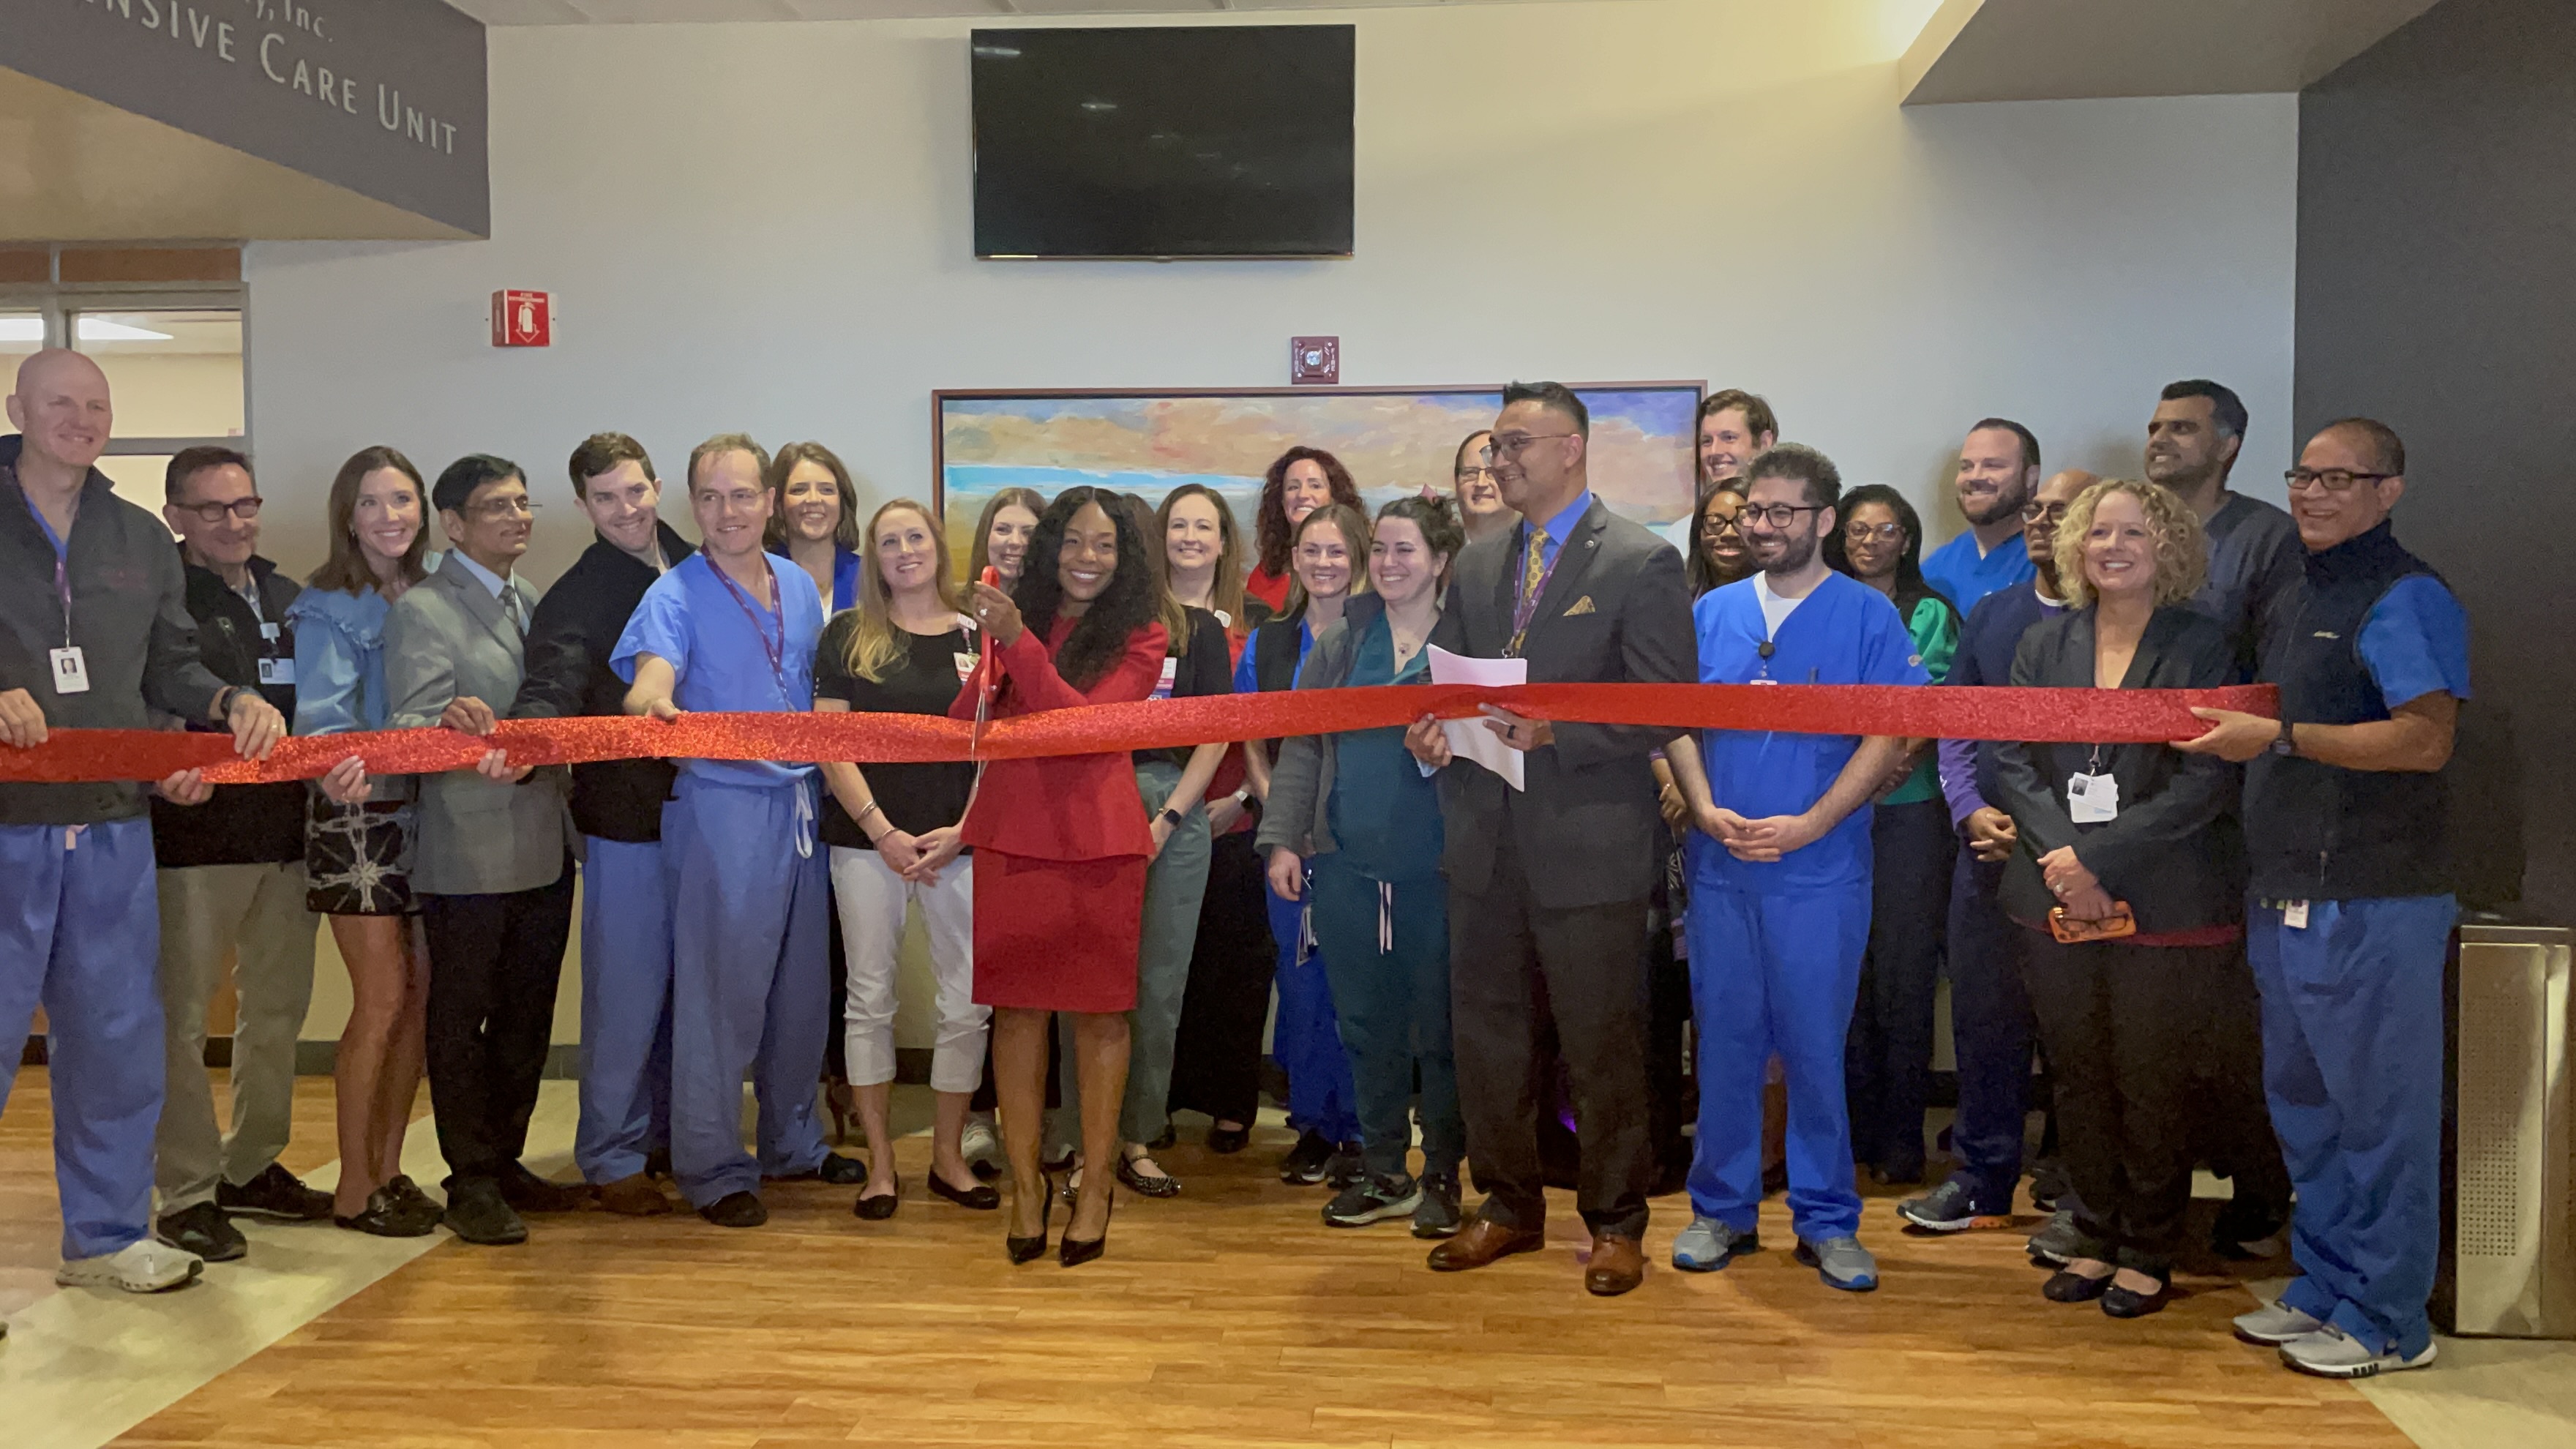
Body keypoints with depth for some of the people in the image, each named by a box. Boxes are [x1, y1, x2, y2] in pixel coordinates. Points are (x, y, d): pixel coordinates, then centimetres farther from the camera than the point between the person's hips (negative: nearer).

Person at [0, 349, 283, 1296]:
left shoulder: (141, 541, 13)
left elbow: (170, 668, 15)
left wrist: (233, 703, -4)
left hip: (112, 830, 5)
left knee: (116, 1039, 11)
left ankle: (105, 1235, 25)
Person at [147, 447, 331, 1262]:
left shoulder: (286, 599, 16)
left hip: (288, 829, 7)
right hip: (197, 834, -7)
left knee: (278, 1006, 14)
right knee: (182, 1015, -1)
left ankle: (252, 1166, 28)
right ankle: (188, 1193, 8)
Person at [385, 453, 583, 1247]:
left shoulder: (533, 601, 15)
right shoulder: (421, 610, -7)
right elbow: (409, 726, -17)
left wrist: (525, 753, 4)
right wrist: (453, 724, -36)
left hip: (544, 847, 7)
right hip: (470, 852, -7)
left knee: (526, 1018, 14)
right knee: (460, 1021, 4)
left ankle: (505, 1163, 27)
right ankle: (472, 1183, 14)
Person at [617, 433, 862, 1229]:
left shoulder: (801, 587, 10)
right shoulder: (676, 594, -7)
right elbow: (651, 675, -24)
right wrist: (653, 700, -47)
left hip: (802, 803, 6)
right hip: (721, 807, -6)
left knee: (802, 984, 14)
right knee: (721, 993, -2)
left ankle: (794, 1142, 30)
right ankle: (713, 1169, 12)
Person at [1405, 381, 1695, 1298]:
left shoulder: (1641, 562, -6)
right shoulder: (1477, 567, 14)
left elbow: (1666, 705, -11)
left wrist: (1552, 730, -22)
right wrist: (1431, 728, -5)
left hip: (1588, 845, -6)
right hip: (1485, 843, 6)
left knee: (1601, 1045, 5)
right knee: (1486, 1034, 13)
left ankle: (1615, 1221, 22)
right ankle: (1510, 1204, 30)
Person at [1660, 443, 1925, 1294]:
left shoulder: (1867, 616, -1)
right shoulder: (1712, 613, 9)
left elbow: (1889, 735, -7)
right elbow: (1679, 723, 8)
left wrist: (1808, 824, -16)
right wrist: (1707, 810, -9)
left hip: (1821, 872, -3)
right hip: (1722, 866, 3)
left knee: (1816, 1046, 2)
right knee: (1724, 1040, 9)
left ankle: (1828, 1221, 16)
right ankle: (1723, 1208, 22)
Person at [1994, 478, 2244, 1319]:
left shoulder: (2200, 648, -3)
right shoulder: (2043, 645, 10)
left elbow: (2205, 781, -10)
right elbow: (2012, 760, 4)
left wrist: (2096, 855, -15)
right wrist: (2057, 854, -12)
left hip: (2164, 904, -4)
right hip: (2057, 904, 4)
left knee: (2153, 1084, 4)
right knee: (2077, 1077, 10)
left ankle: (2148, 1252, 19)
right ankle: (2096, 1240, 24)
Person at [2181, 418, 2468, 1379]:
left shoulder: (2406, 597, -10)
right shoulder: (2302, 597, 18)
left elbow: (2426, 739, -21)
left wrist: (2279, 737, -21)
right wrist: (2231, 731, 11)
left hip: (2373, 903, -9)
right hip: (2287, 894, 9)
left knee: (2379, 1112, 0)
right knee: (2303, 1102, 16)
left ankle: (2386, 1323, 11)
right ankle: (2325, 1288, 29)